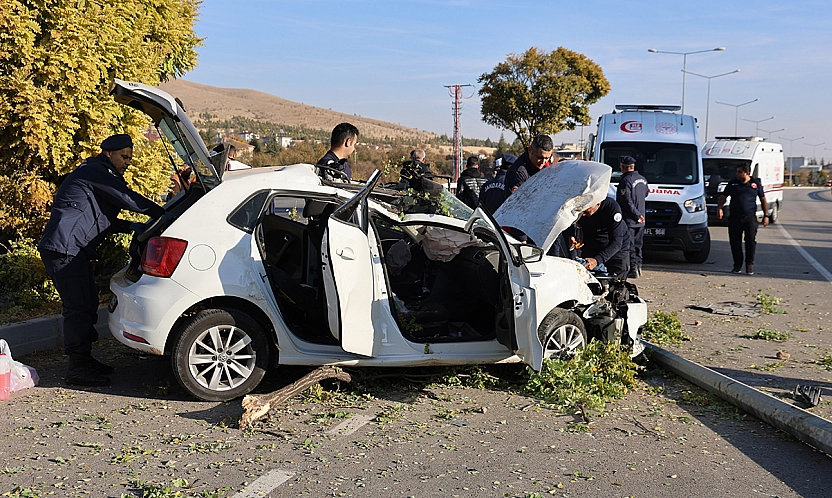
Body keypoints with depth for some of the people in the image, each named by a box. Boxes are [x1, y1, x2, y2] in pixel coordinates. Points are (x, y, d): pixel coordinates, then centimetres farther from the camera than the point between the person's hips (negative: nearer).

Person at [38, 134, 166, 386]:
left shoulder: (103, 176, 23)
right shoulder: (94, 172, -9)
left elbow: (104, 220, 25)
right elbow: (127, 199, -17)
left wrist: (132, 226, 12)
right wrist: (163, 214, -11)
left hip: (77, 251, 11)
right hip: (64, 249, -11)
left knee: (88, 304, 15)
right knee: (78, 307, -9)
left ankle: (84, 360, 24)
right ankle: (77, 369, -5)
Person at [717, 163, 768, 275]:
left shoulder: (756, 183, 7)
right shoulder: (733, 183, 10)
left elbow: (763, 200, 12)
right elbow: (723, 196, 13)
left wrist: (766, 215, 8)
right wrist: (719, 208, -5)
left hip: (750, 217, -2)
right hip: (734, 218, 2)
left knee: (751, 240, -9)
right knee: (735, 242, 3)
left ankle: (749, 264, 3)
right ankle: (737, 265, 14)